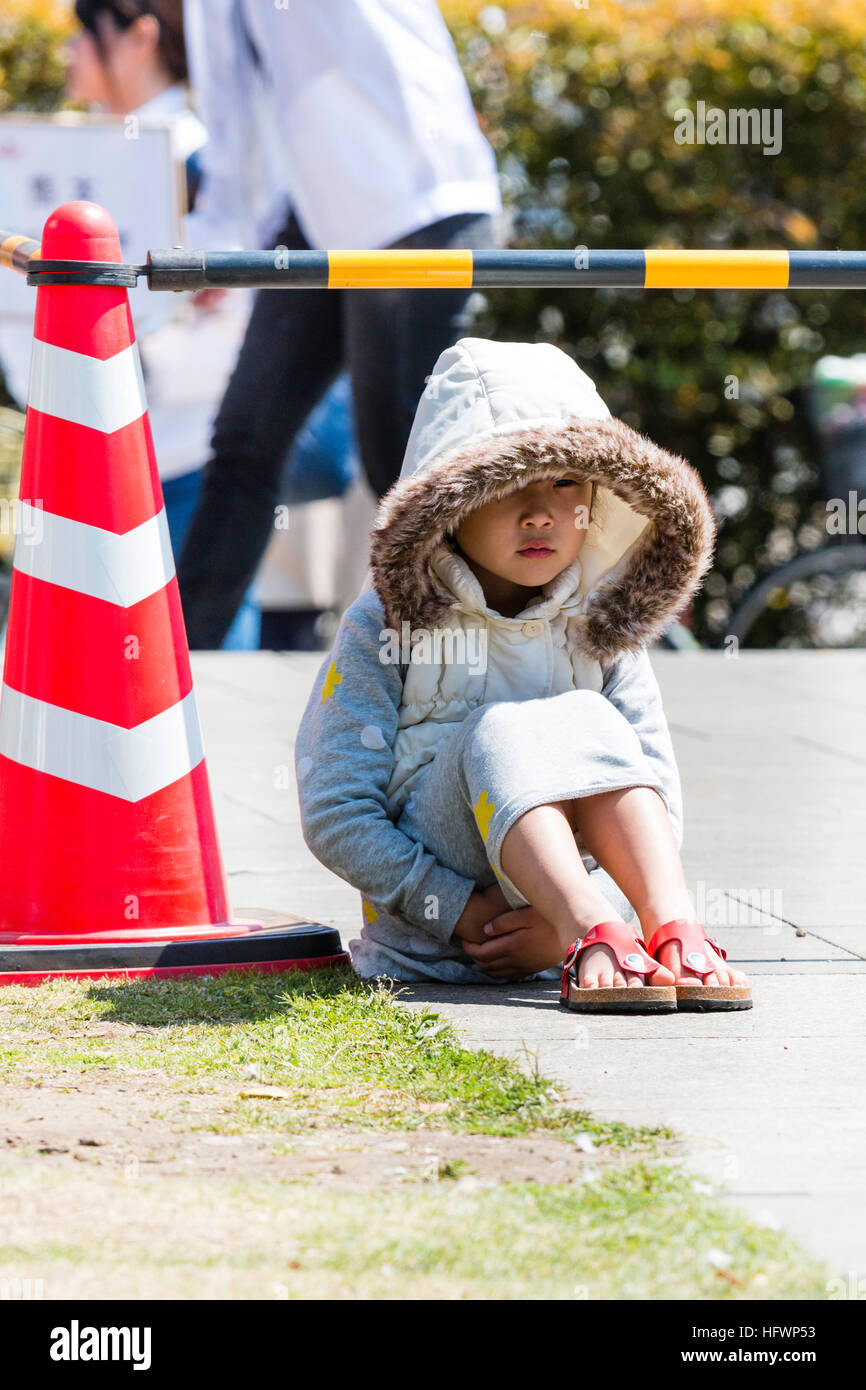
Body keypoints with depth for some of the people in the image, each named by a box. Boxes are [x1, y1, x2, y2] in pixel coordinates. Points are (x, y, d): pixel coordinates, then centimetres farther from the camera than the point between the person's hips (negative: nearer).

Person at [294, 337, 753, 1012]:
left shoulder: (601, 629, 6)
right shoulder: (387, 625, -3)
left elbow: (661, 802, -1)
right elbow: (334, 813, -8)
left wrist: (557, 922, -18)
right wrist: (460, 909, -20)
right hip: (427, 932, -3)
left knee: (588, 721, -20)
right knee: (497, 732, -26)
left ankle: (673, 927, -42)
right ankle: (597, 933, -50)